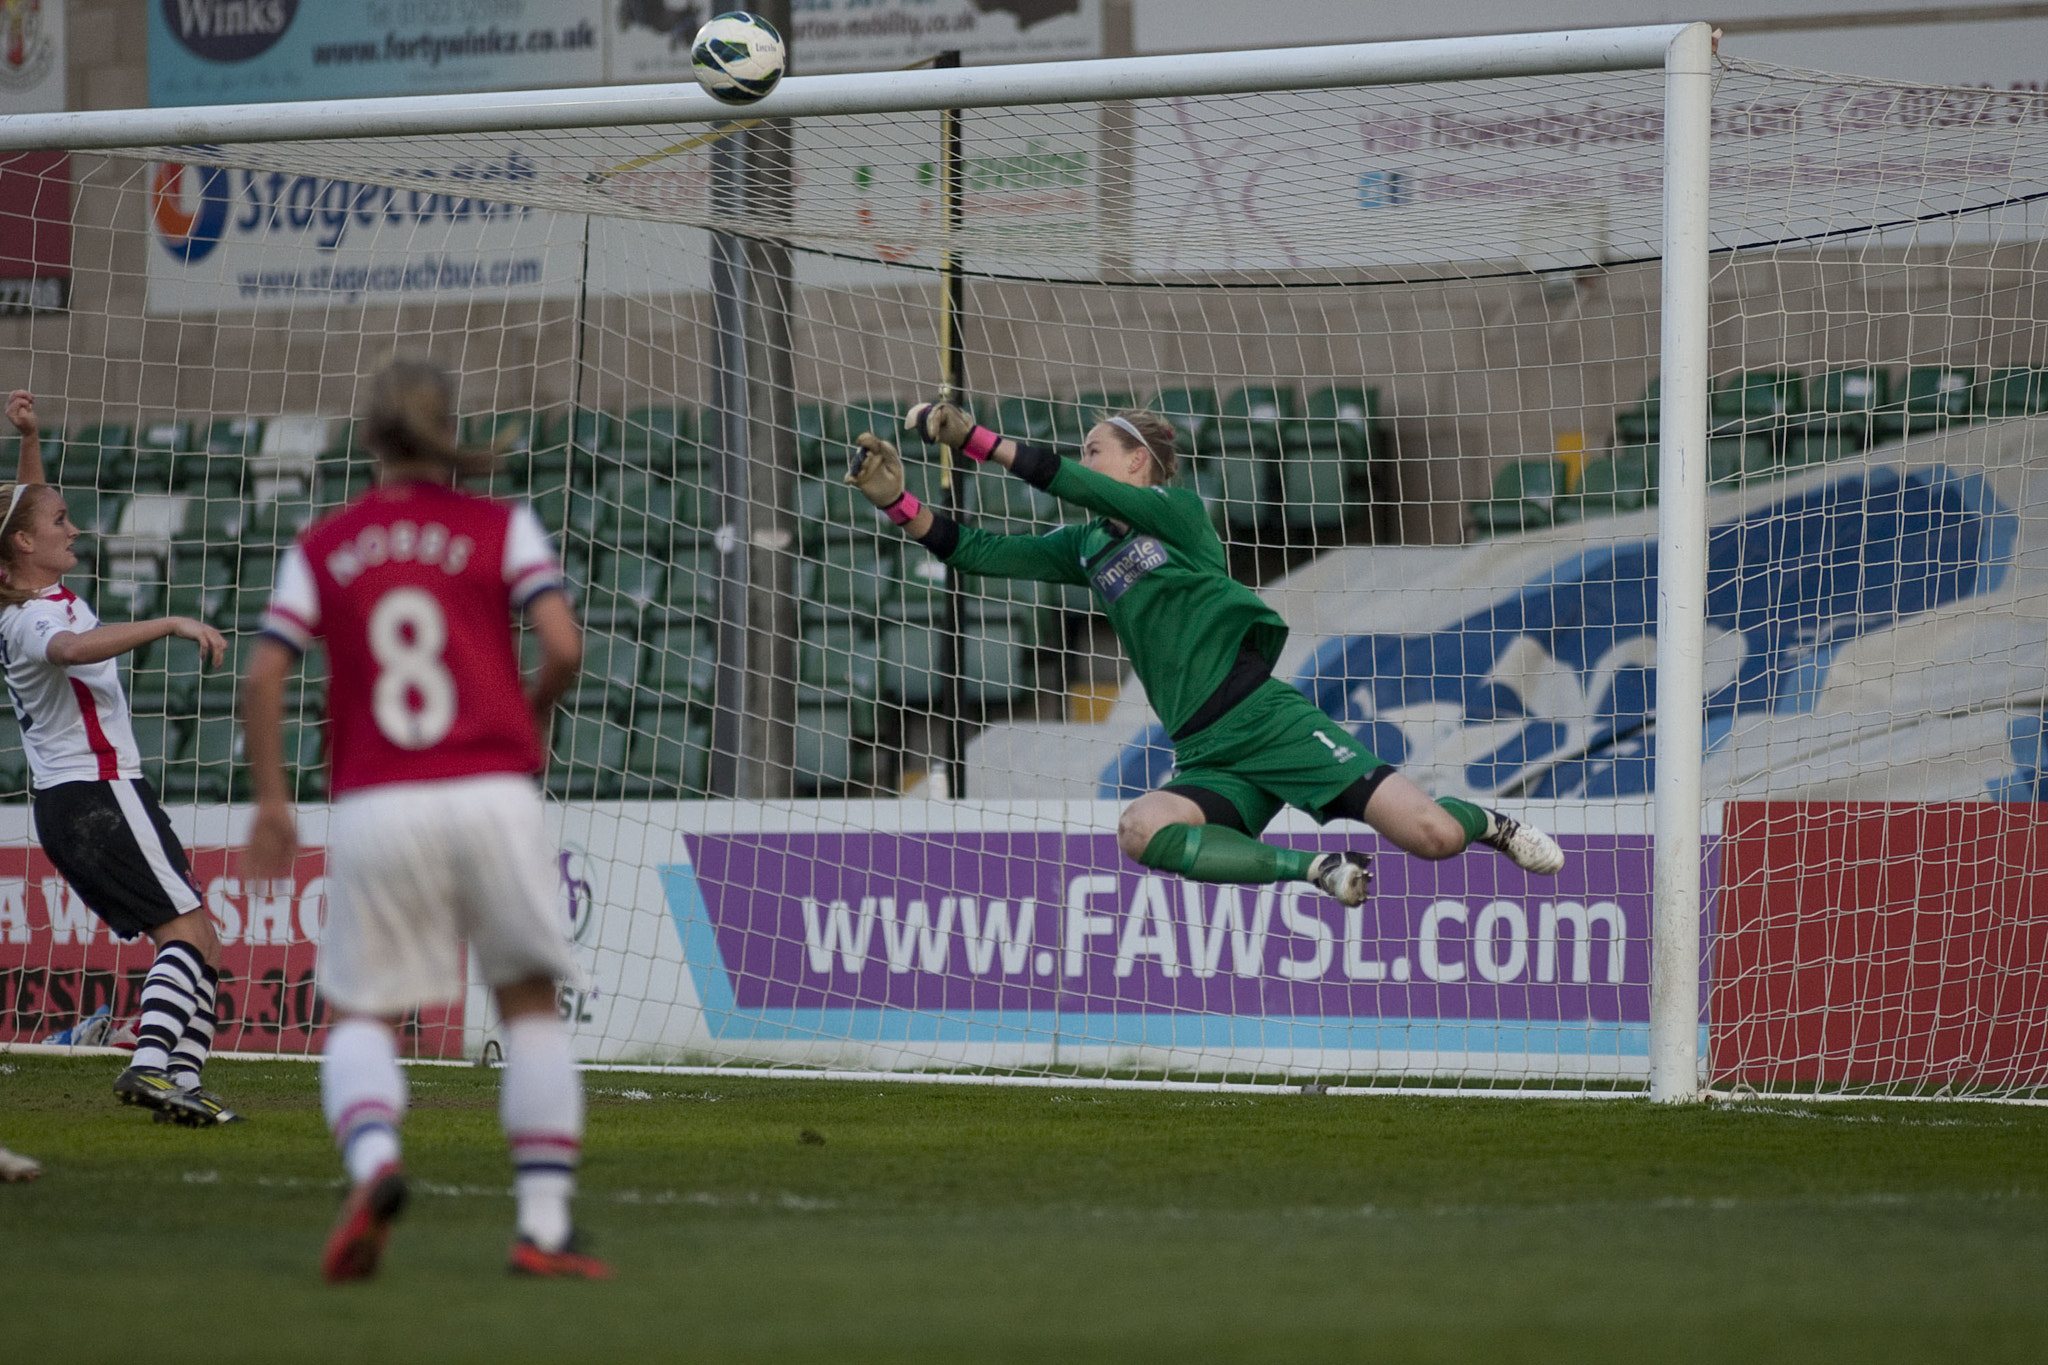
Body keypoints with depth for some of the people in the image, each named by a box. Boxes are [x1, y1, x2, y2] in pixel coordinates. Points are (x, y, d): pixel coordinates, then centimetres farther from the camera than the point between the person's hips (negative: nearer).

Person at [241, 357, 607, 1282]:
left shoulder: (322, 545, 10)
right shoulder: (502, 528, 6)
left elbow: (263, 678, 3)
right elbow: (563, 646, -5)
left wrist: (270, 803, 11)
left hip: (375, 809, 1)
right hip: (491, 793, -1)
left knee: (361, 1016, 9)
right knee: (531, 1004, 11)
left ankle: (373, 1162, -22)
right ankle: (544, 1226, 4)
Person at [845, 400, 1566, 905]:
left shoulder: (1177, 510, 1)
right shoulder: (1085, 548, 17)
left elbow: (1088, 491, -15)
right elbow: (977, 551, 9)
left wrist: (974, 438, -19)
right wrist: (897, 501, -6)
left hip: (1268, 719, -5)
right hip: (1207, 759, 5)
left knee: (1435, 837, -16)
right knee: (1140, 830, -32)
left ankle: (1490, 823, 24)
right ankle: (1313, 868, -16)